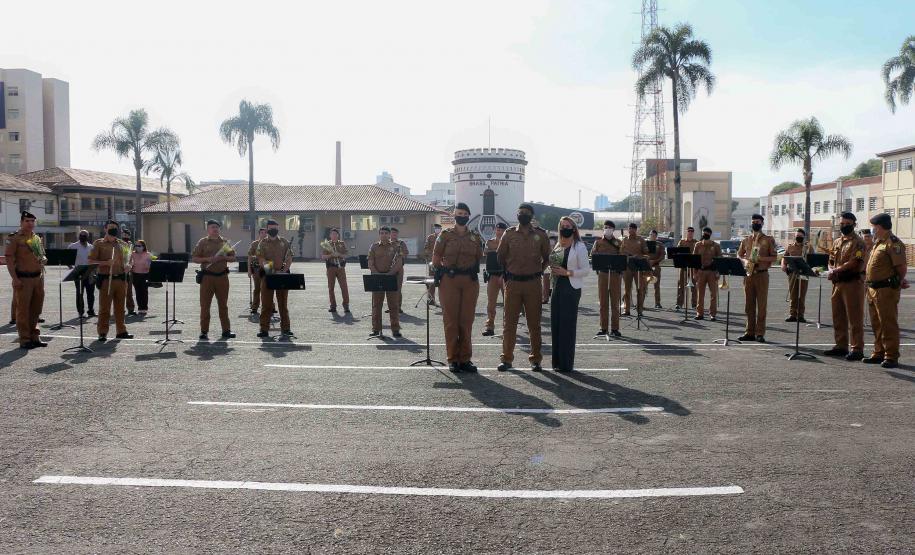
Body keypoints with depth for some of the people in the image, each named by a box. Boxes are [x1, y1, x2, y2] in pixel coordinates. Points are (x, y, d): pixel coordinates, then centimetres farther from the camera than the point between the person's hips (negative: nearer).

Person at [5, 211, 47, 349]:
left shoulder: (37, 238, 15)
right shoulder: (14, 238, -5)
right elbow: (9, 259, -9)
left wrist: (43, 260, 0)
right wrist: (15, 279, -16)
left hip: (38, 277, 6)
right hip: (23, 279, -6)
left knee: (36, 309, 11)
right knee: (23, 310, -1)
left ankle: (34, 337, 19)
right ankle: (24, 339, 4)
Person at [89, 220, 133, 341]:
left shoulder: (122, 244, 14)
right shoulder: (98, 243, 2)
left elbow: (127, 260, 23)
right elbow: (91, 260, -3)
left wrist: (128, 266, 1)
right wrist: (106, 263, -17)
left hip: (121, 278, 4)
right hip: (106, 279, -4)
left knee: (120, 307, 9)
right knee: (104, 307, -3)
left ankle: (121, 330, 15)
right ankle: (102, 332, 1)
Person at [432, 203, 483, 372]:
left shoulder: (476, 237, 11)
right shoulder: (445, 235, 3)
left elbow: (479, 257, 18)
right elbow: (436, 258, 5)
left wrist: (473, 271, 7)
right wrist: (443, 272, 1)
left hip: (470, 282, 3)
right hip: (449, 281, -2)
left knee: (467, 321, 5)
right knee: (450, 320, -1)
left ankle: (465, 358, 13)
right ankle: (453, 359, 6)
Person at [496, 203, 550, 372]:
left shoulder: (540, 234, 3)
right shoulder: (509, 233, 4)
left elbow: (547, 257, 13)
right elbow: (500, 256, 13)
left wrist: (539, 271, 7)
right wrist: (506, 273, 10)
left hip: (534, 283, 0)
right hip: (513, 282, 0)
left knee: (534, 323, 6)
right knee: (509, 322, 2)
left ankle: (535, 359, 15)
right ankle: (506, 358, 9)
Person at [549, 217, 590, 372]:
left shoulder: (579, 247, -7)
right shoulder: (558, 246, 14)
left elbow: (586, 270, -10)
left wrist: (567, 272, -17)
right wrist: (553, 270, 3)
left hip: (571, 289, -7)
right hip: (557, 287, 7)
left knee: (567, 324, -6)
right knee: (555, 323, 7)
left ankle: (566, 363, 1)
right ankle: (557, 361, 15)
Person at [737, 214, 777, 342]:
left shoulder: (768, 240, 3)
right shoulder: (746, 240, 14)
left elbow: (774, 257, 1)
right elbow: (739, 254, 17)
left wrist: (762, 258, -16)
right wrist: (744, 261, -4)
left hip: (762, 274, -3)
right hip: (748, 274, 4)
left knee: (761, 305, -4)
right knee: (749, 305, 5)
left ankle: (760, 333, -1)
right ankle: (750, 332, 10)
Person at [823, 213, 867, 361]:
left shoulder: (858, 243, -6)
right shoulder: (837, 242, 18)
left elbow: (854, 262, -18)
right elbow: (831, 261, 18)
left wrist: (836, 270, -18)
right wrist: (830, 271, -2)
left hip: (853, 282, -8)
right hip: (838, 282, 8)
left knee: (854, 318, -5)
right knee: (838, 316, 12)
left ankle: (857, 349, -2)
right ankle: (841, 346, 20)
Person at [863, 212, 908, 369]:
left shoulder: (893, 243, -14)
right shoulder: (878, 243, 17)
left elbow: (901, 267, -17)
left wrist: (898, 282, -5)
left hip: (886, 290, -10)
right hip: (873, 289, 10)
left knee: (888, 324, -5)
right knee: (877, 324, 15)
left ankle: (891, 357, 0)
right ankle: (879, 353, 24)